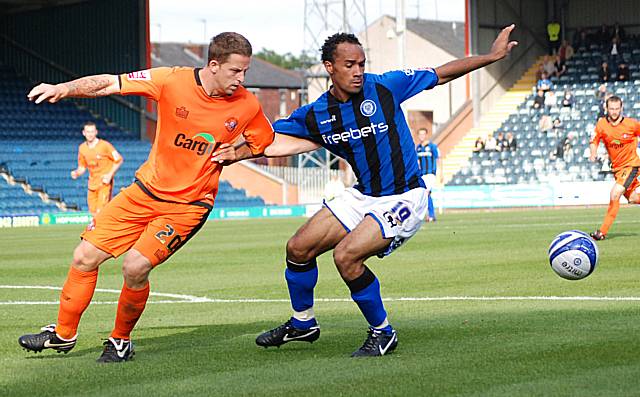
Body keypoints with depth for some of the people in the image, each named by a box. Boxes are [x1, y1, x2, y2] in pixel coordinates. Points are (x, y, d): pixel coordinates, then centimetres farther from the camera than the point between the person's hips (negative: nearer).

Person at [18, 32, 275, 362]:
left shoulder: (247, 106, -10)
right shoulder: (173, 81, -13)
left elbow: (266, 143, 9)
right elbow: (108, 84, -13)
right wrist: (64, 88, -29)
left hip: (188, 204, -2)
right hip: (146, 190, 2)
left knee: (135, 267, -20)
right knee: (84, 257, 3)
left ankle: (121, 341, 6)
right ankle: (63, 334, 24)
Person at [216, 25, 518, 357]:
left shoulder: (384, 87, -12)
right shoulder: (315, 115, -2)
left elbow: (442, 73, -3)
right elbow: (273, 139, 8)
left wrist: (492, 55, -4)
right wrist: (235, 153, -10)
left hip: (403, 199, -6)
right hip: (362, 196, 6)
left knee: (346, 256, -24)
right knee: (298, 248, 4)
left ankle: (382, 333, -4)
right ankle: (302, 324, 29)